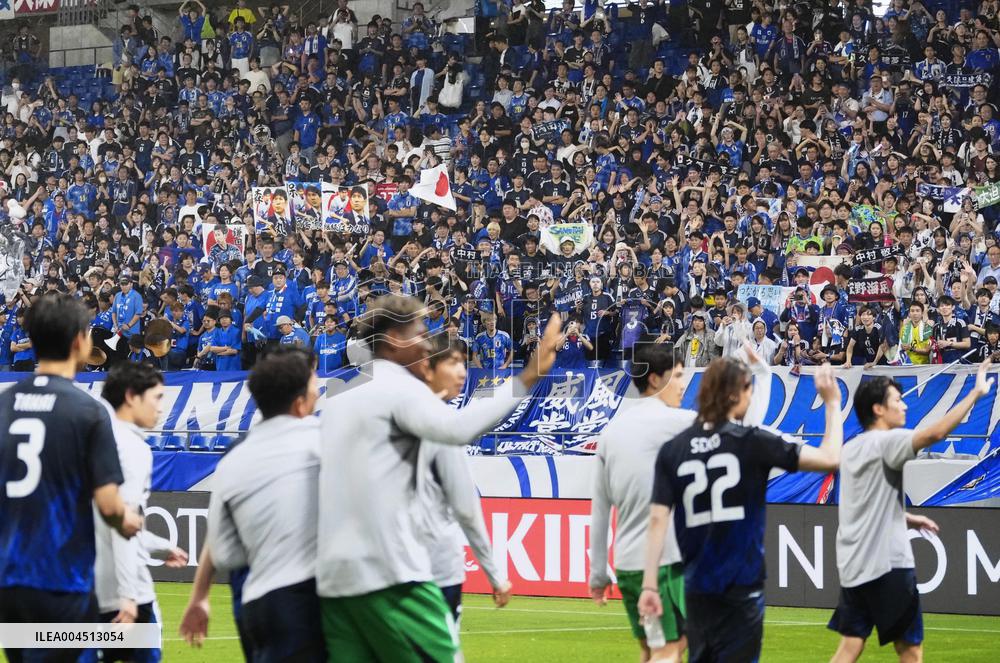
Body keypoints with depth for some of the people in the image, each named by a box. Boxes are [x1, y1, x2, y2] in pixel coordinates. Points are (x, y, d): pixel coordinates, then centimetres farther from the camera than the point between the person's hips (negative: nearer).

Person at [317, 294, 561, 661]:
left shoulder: (341, 396, 21)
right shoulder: (398, 387, -6)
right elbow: (456, 427, -25)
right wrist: (526, 379, -26)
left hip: (334, 575, 8)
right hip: (388, 571, -8)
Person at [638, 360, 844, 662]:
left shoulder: (672, 450, 1)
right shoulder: (751, 442, -8)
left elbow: (657, 520, -3)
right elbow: (829, 459, -9)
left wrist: (649, 584, -2)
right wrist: (832, 403, 4)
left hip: (698, 586, 4)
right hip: (740, 585, -4)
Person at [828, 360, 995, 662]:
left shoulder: (852, 448, 13)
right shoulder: (884, 442, -13)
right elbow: (935, 433, -28)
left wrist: (907, 519, 21)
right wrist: (976, 393, -25)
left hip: (853, 565, 8)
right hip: (886, 564, -8)